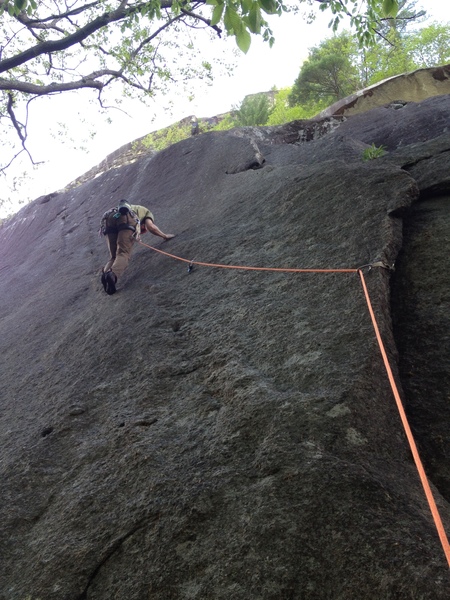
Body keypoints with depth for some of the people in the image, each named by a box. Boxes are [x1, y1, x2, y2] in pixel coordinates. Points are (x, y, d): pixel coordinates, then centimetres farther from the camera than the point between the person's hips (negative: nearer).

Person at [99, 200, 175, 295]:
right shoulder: (146, 212, 32)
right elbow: (151, 227, 10)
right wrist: (164, 235, 26)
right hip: (126, 219, -5)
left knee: (113, 256, 6)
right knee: (123, 254, -16)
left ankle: (105, 272, -26)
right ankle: (113, 274, -46)